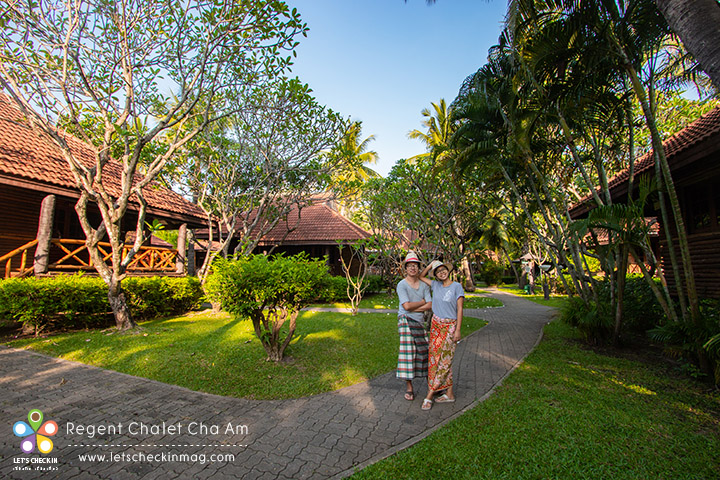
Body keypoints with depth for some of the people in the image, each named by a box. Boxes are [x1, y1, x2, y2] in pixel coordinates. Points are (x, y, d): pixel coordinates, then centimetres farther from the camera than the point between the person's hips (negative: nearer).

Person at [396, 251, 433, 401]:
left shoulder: (424, 285, 9)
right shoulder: (402, 285, -6)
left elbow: (430, 305, 1)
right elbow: (406, 306, -15)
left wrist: (414, 308, -10)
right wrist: (422, 302, -3)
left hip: (419, 321, 5)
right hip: (405, 321, -4)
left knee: (424, 351, 7)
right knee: (408, 351, -5)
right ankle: (409, 387, 8)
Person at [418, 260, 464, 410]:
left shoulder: (457, 287, -7)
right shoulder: (436, 285, 6)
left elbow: (460, 309, -8)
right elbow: (421, 277, 18)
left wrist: (458, 330, -13)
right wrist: (430, 265, 4)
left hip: (449, 327, -5)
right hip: (436, 325, 5)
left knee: (443, 360, -2)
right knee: (436, 358, 7)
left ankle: (429, 395, 4)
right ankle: (449, 393, 20)